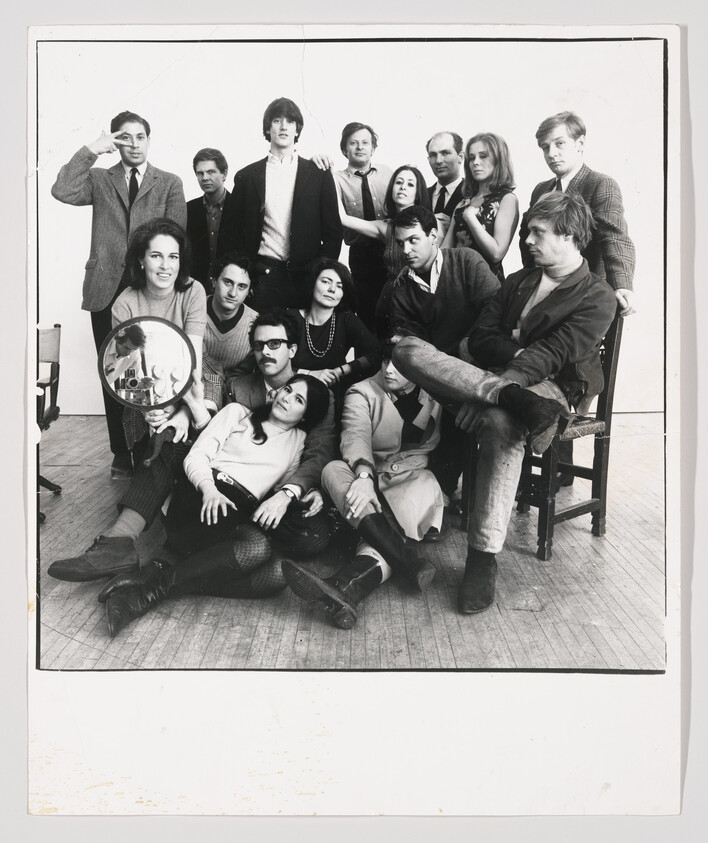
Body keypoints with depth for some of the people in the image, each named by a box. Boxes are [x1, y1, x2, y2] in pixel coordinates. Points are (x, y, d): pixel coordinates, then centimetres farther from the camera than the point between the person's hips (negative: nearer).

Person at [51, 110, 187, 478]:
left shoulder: (169, 183, 12)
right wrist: (91, 151, -4)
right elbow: (62, 191, -5)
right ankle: (122, 454, 14)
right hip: (107, 289, 1)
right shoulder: (99, 179, 14)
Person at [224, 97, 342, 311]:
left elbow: (333, 231, 7)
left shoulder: (319, 174, 9)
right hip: (264, 275, 0)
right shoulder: (247, 176, 10)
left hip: (306, 275, 0)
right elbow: (234, 233, 10)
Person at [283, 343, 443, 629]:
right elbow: (356, 434, -15)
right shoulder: (362, 393, 5)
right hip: (371, 481, 1)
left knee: (423, 486, -37)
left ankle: (345, 586, -57)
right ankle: (409, 562, -47)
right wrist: (364, 475, -36)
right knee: (333, 469, -31)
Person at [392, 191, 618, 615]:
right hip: (493, 372, 5)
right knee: (408, 349, -17)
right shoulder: (519, 281, 22)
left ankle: (484, 557, -34)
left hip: (546, 387, -5)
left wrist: (484, 394, -24)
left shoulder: (597, 298, 2)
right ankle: (508, 396, -36)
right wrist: (518, 351, -10)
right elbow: (480, 338, 12)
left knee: (502, 422, -42)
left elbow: (551, 355, -13)